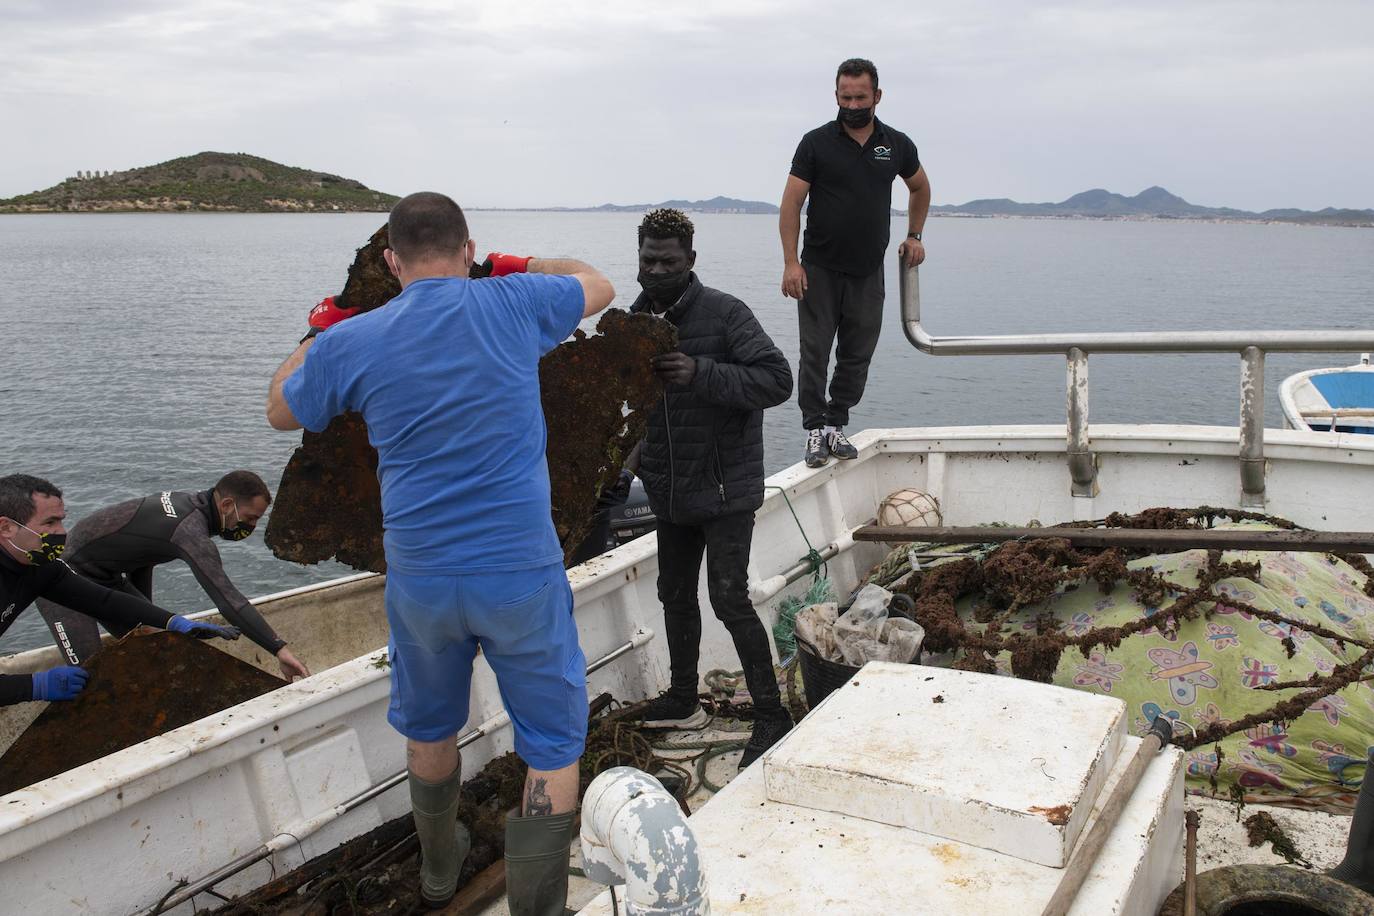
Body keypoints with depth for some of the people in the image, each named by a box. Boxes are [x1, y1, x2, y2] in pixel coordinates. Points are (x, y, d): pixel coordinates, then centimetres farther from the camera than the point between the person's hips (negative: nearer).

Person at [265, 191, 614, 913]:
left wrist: (318, 332, 29)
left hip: (420, 577, 3)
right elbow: (598, 286, 16)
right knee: (553, 744, 10)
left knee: (429, 729, 26)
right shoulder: (512, 303, -5)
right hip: (521, 572, -3)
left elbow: (280, 412, 17)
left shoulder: (351, 342, -3)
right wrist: (518, 268, 27)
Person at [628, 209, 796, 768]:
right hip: (671, 492, 7)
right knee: (675, 594, 16)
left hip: (726, 487, -7)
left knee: (729, 598, -10)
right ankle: (682, 702, 33)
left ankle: (771, 715, 3)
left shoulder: (724, 313, -13)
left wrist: (702, 373, -30)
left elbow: (778, 380, -20)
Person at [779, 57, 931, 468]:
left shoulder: (897, 145, 6)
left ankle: (836, 425, 15)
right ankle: (816, 429, 3)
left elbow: (920, 188, 26)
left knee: (857, 355, 5)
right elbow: (791, 204, -4)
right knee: (815, 352, -4)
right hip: (819, 269, -3)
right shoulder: (816, 143, -2)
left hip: (868, 271, 3)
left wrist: (914, 236, 19)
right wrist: (791, 262, -12)